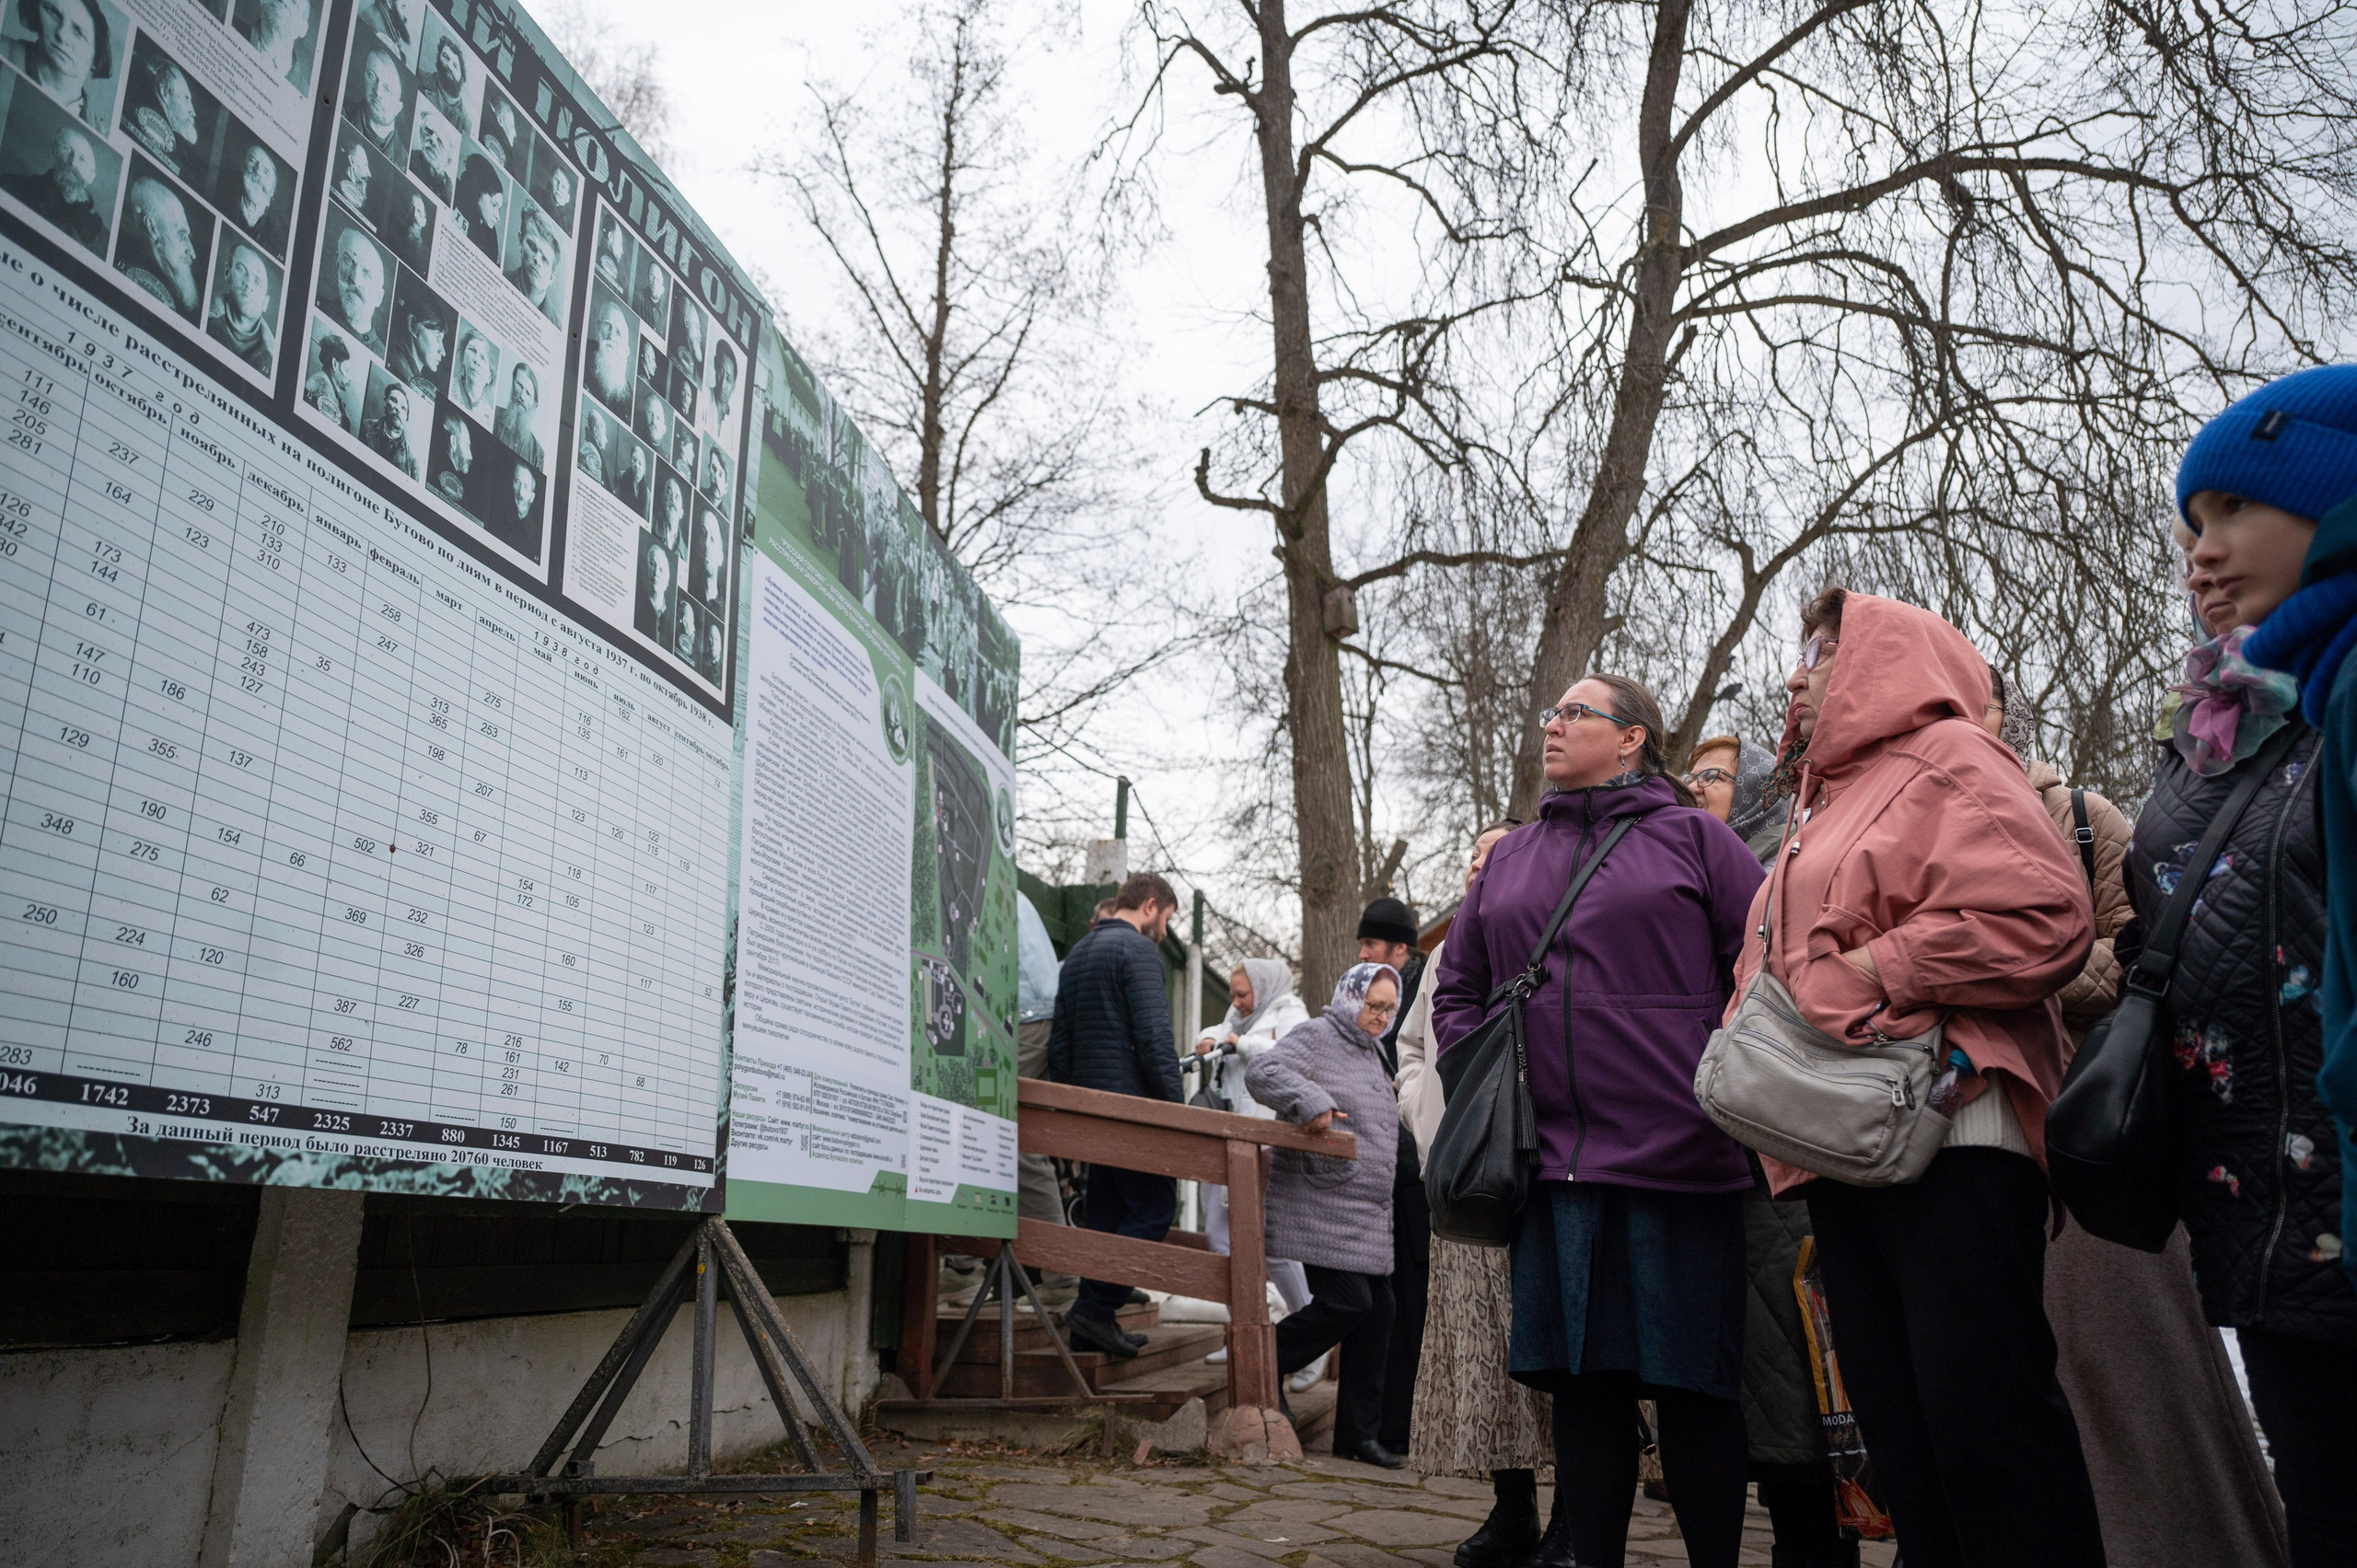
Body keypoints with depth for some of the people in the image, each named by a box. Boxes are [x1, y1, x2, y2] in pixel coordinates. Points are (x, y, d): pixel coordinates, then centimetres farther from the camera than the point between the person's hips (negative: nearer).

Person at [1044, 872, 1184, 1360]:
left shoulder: (1077, 953, 19)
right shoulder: (1138, 949, -9)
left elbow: (1058, 1043, 19)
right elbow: (1153, 1035, -18)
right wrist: (1174, 1105, -14)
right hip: (1133, 1103, -9)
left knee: (1106, 1210, 13)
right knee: (1154, 1207, -4)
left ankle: (1092, 1319, 14)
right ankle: (1095, 1308, -8)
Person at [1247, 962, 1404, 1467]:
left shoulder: (1372, 1051, 21)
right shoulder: (1316, 1036, -7)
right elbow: (1262, 1072, -22)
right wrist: (1311, 1102, -32)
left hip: (1366, 1210, 9)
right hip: (1321, 1203, -9)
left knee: (1377, 1308, 6)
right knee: (1345, 1300, -15)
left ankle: (1357, 1434, 14)